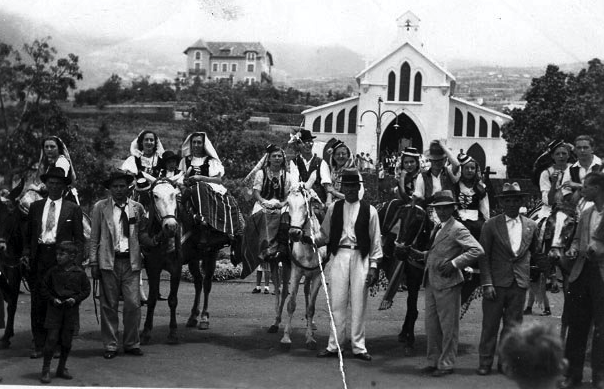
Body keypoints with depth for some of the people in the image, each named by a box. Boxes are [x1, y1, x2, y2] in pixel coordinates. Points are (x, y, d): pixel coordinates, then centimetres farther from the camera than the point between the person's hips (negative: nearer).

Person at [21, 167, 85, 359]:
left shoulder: (73, 209, 5)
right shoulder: (36, 207, 14)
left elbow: (79, 238, 4)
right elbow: (28, 234, 16)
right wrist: (26, 253, 0)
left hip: (62, 258, -2)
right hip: (39, 258, 2)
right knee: (38, 303, 1)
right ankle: (39, 345, 7)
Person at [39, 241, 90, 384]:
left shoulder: (80, 273, -1)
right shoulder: (53, 272, 0)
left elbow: (86, 290, 6)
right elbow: (44, 289, 7)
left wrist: (75, 299, -9)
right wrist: (52, 299, -8)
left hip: (71, 309, 1)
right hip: (54, 309, -1)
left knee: (67, 340, 7)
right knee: (52, 339, -6)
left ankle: (62, 368, 22)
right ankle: (46, 370, 2)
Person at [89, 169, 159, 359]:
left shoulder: (137, 208, 10)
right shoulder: (100, 207, 5)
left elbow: (142, 235, 12)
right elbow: (94, 237, 5)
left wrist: (155, 240, -9)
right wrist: (94, 263, -1)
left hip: (131, 262, 1)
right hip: (109, 262, -1)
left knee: (133, 304, -2)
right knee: (109, 305, 2)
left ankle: (132, 344, 11)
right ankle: (110, 346, 11)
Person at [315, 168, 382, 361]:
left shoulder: (369, 210, 3)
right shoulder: (334, 208, 8)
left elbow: (375, 240, 3)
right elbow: (325, 235, 12)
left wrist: (373, 266, -2)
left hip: (360, 258, -1)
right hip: (339, 256, 1)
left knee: (359, 304, 1)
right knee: (337, 302, 2)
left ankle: (358, 347, 8)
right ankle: (334, 345, 9)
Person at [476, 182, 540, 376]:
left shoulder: (531, 226, 8)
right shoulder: (491, 225, -1)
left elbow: (535, 250, 24)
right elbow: (484, 256, -3)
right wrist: (487, 283, -10)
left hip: (519, 284, 2)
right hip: (496, 282, -2)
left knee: (512, 325, 5)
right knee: (490, 325, 0)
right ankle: (485, 362, 9)